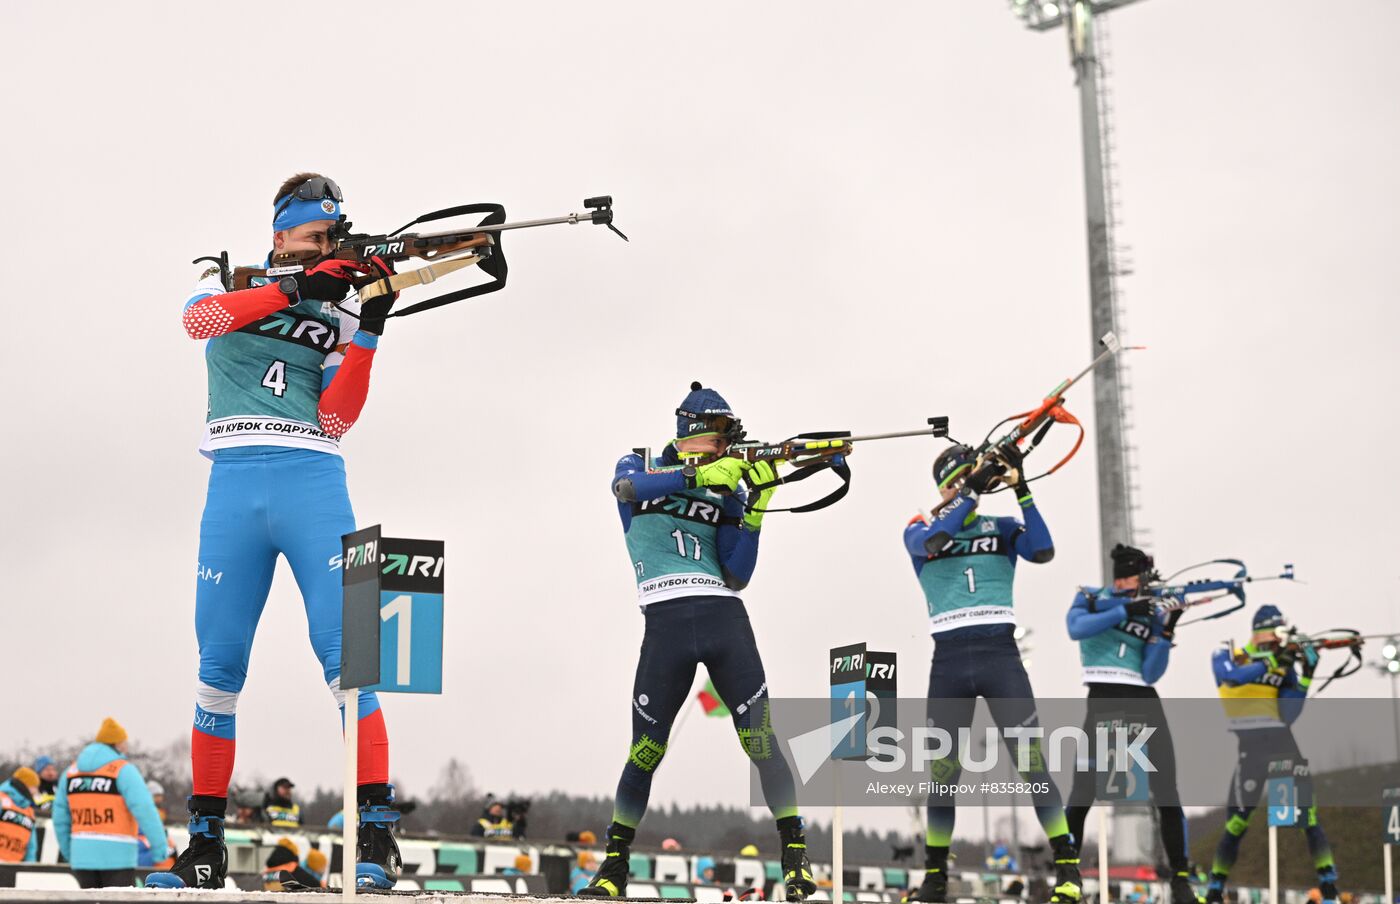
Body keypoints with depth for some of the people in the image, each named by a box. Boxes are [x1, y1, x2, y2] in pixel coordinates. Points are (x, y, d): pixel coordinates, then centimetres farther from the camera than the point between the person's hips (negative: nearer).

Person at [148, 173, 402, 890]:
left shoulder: (334, 316, 16)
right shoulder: (228, 280, 15)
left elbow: (334, 422, 3)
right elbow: (199, 319, -10)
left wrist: (368, 331, -4)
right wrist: (297, 286, -17)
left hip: (311, 481, 0)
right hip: (233, 484, 0)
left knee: (346, 651, -10)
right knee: (219, 663, -1)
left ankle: (377, 832, -10)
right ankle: (205, 844, 7)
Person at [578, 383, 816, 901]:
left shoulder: (727, 487, 15)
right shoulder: (640, 465, 12)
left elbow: (736, 576, 5)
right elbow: (626, 486, -16)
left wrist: (756, 506, -4)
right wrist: (698, 475, -25)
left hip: (724, 619, 2)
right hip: (665, 621, -2)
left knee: (760, 738, -8)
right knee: (646, 750, 0)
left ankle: (795, 856, -3)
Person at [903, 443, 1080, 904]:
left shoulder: (1001, 528, 13)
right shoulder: (920, 529, 12)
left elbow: (1043, 551, -5)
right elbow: (929, 542, -12)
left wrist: (1022, 489, -10)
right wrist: (972, 492, -14)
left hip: (1000, 653, 0)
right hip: (949, 659, 0)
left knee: (1033, 759, -9)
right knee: (943, 768, 1)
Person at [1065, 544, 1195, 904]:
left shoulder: (1153, 614, 9)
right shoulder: (1091, 597, 7)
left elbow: (1150, 674, -1)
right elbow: (1076, 628, -15)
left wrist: (1166, 630, -12)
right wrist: (1125, 610, -16)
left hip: (1143, 701, 2)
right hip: (1103, 701, -2)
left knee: (1166, 790, -3)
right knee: (1083, 790, -5)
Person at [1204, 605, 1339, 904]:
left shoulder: (1284, 666, 7)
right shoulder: (1227, 657, 2)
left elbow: (1289, 714, -2)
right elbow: (1234, 676, -22)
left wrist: (1307, 675, -10)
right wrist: (1270, 663, -28)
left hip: (1284, 744, 3)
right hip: (1252, 748, -2)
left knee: (1308, 815, -6)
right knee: (1239, 819, -3)